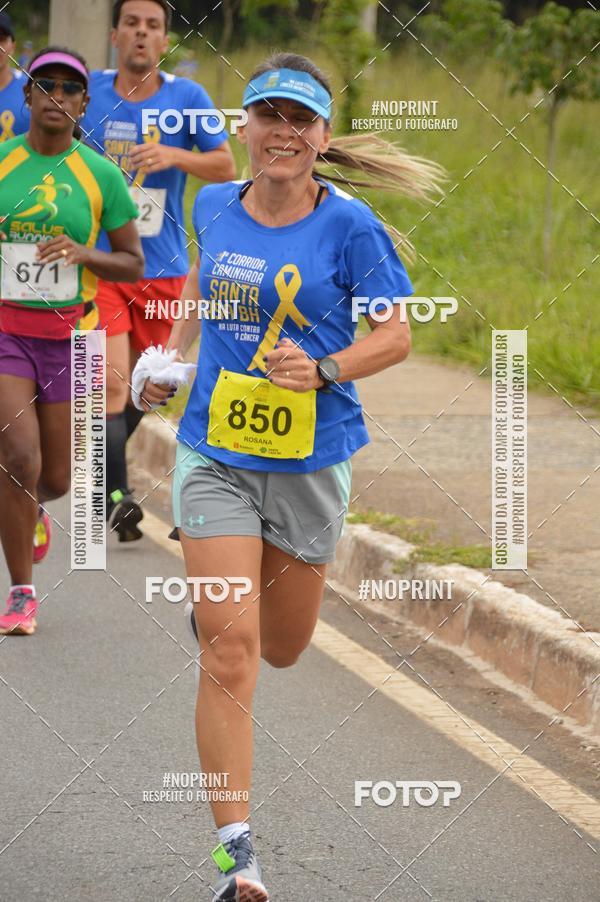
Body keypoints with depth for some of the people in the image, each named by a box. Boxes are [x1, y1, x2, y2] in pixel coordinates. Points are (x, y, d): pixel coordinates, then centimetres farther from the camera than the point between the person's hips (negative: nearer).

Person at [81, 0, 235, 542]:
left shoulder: (187, 98, -1)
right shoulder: (89, 92, 0)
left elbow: (226, 167, 2)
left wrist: (174, 156, -16)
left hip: (162, 267, 2)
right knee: (113, 381, -16)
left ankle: (101, 467, 37)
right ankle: (115, 496, -17)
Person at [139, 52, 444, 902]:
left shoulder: (349, 226, -9)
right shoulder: (215, 208, 2)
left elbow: (395, 335, -5)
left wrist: (324, 370, -21)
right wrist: (171, 359, 13)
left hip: (311, 459, 0)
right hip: (215, 454, 1)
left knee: (283, 646, 18)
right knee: (229, 650, -12)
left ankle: (219, 598, 56)